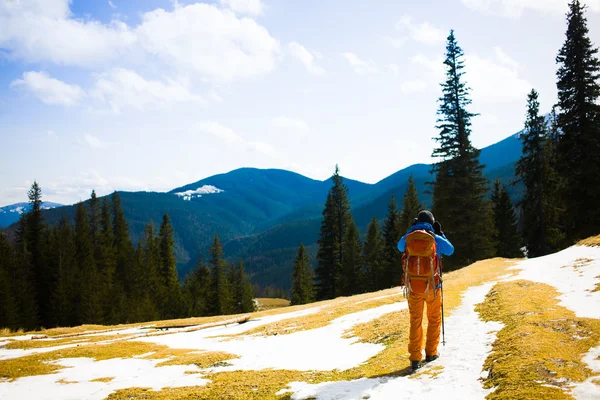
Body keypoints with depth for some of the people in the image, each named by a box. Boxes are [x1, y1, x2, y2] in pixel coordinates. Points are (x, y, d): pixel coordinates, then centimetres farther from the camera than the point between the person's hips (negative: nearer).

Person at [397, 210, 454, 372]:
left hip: (413, 285, 2)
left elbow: (400, 247, 24)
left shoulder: (408, 238, 0)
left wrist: (410, 230, 22)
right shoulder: (435, 238, -6)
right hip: (431, 285, -1)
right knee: (434, 319, 18)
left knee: (415, 321, 7)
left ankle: (415, 358, 2)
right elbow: (450, 250, 12)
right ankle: (431, 352, 25)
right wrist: (440, 234, 16)